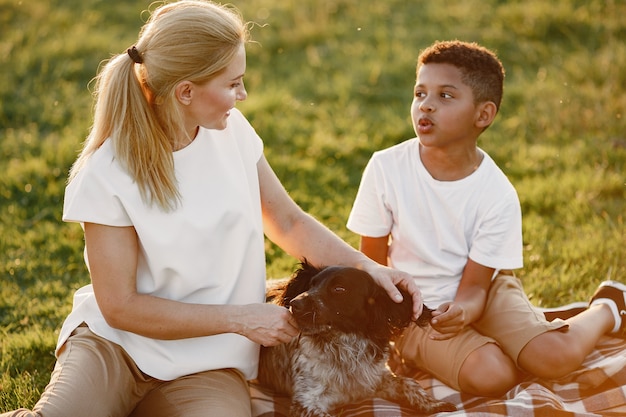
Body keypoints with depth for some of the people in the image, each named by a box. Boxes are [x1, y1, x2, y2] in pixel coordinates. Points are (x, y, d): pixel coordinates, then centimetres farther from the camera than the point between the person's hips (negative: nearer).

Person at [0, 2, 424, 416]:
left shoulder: (232, 130, 0)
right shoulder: (106, 173, -14)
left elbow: (289, 223, 12)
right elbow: (120, 307, -11)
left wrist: (368, 266, -3)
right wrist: (241, 318, -12)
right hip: (112, 344, -4)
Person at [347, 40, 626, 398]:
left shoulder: (497, 193, -16)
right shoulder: (385, 169, -17)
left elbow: (475, 283, -13)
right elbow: (373, 262, -5)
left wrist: (463, 310, -35)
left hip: (482, 293, 2)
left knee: (558, 357, -19)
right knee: (491, 376, -29)